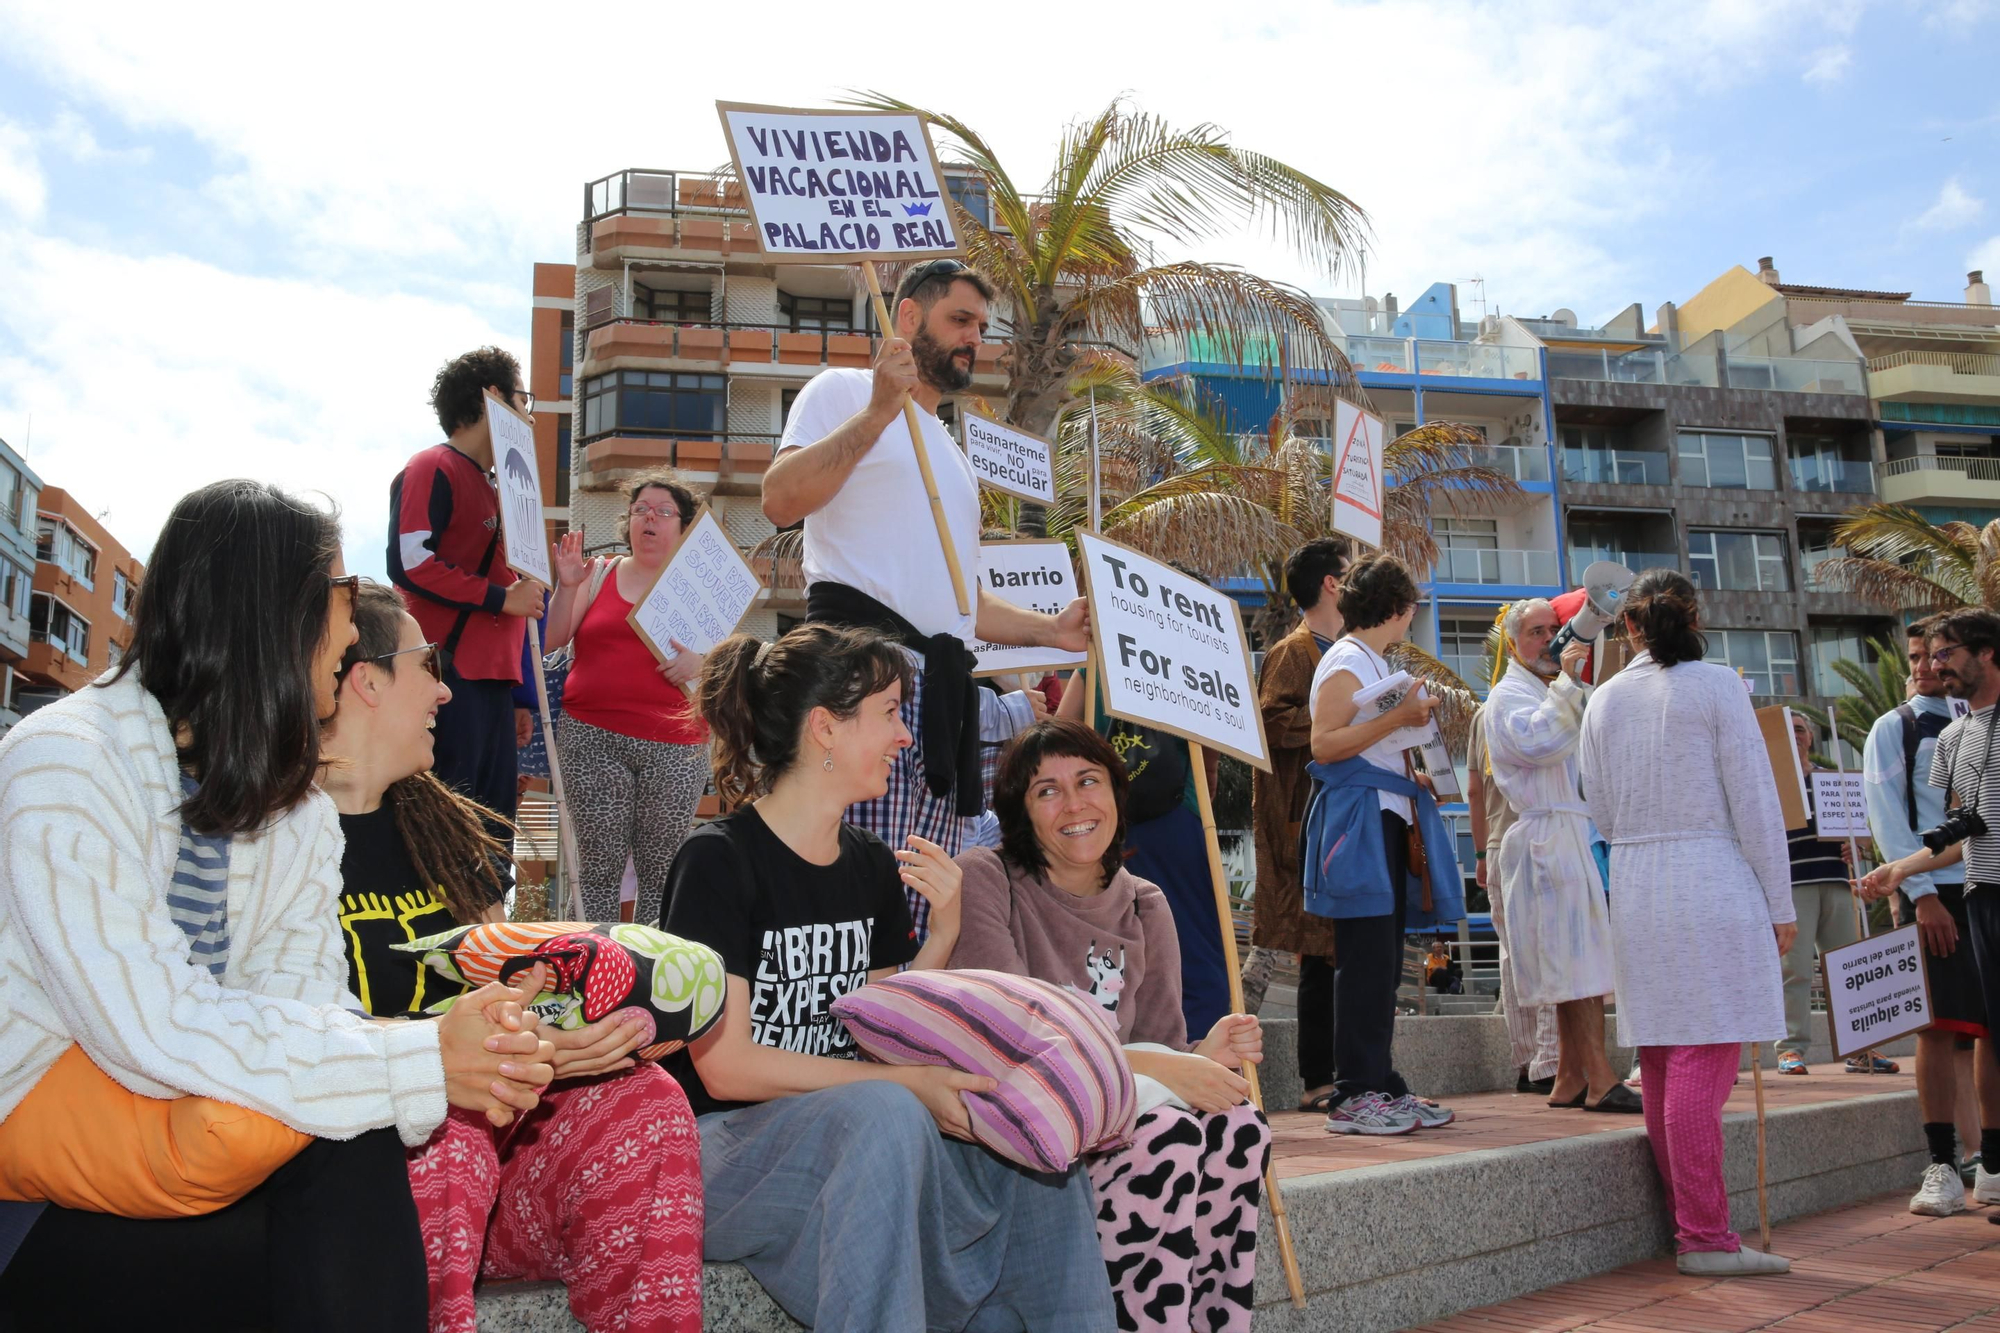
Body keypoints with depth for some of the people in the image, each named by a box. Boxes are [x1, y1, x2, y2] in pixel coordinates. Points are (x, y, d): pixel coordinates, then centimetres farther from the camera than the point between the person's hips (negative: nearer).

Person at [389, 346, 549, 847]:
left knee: (493, 831, 8)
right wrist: (501, 597, -14)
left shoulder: (492, 484, 23)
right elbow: (409, 562, -17)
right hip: (449, 673, -9)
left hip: (490, 675, 9)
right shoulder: (433, 468, -3)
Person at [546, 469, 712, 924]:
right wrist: (567, 587, -4)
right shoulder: (599, 574, 13)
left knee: (661, 872, 1)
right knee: (600, 867, -2)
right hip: (593, 740, 0)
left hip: (675, 748, 0)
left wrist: (701, 663, -10)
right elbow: (552, 641, 9)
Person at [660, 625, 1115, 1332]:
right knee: (884, 1113, -35)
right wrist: (905, 1083, -22)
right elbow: (725, 1065, -18)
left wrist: (942, 936, -4)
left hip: (861, 1133, 6)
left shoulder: (874, 865, 9)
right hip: (720, 1143, -6)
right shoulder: (719, 860, -12)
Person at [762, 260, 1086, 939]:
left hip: (946, 686, 8)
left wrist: (1050, 630, 20)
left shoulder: (953, 456, 33)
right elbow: (780, 500, -10)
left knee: (928, 904, 3)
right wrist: (881, 409, -11)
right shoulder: (844, 392, 9)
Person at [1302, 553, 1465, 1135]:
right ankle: (1353, 1096, -7)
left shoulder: (1377, 664, 23)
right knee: (1366, 960, -10)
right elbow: (1323, 744, -17)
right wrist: (1398, 717, -19)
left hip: (1388, 820, 10)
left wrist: (1415, 778, 20)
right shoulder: (1346, 662, -7)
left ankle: (1382, 1085, 13)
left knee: (1384, 962, 9)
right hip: (1358, 820, -10)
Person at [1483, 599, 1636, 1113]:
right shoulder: (1509, 695, -4)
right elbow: (1538, 742, -25)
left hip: (1573, 836, 9)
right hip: (1547, 835, -9)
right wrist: (1567, 681, -24)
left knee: (1580, 965, 7)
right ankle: (1600, 1080, -10)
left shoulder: (1552, 693, 25)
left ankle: (1570, 1081, 11)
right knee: (1579, 960, -12)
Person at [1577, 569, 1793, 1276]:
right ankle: (1705, 1236, -2)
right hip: (1712, 882, -5)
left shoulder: (1604, 700, 9)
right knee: (1705, 1057, -4)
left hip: (1634, 888, 5)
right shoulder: (1717, 686, -4)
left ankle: (1686, 1220, 18)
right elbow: (1754, 801, -5)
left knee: (1663, 1060, 10)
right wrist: (1780, 905, -1)